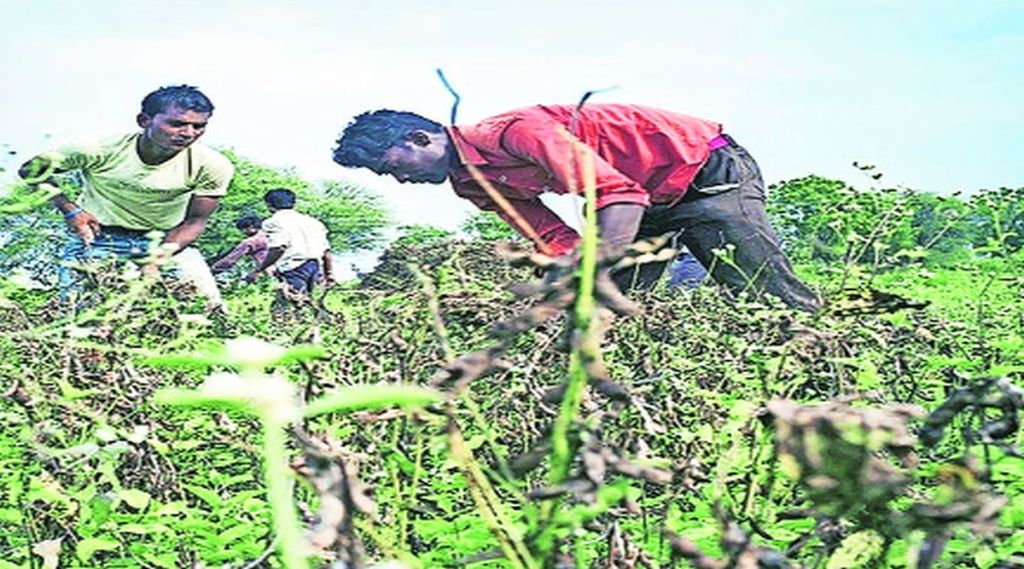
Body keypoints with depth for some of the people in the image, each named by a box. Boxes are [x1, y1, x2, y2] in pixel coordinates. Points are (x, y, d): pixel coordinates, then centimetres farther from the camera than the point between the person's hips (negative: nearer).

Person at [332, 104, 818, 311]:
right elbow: (557, 240, 1)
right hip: (651, 204, 9)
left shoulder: (515, 133, -27)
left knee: (773, 297, -8)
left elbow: (619, 194, -32)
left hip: (703, 170, -9)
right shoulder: (472, 185, 3)